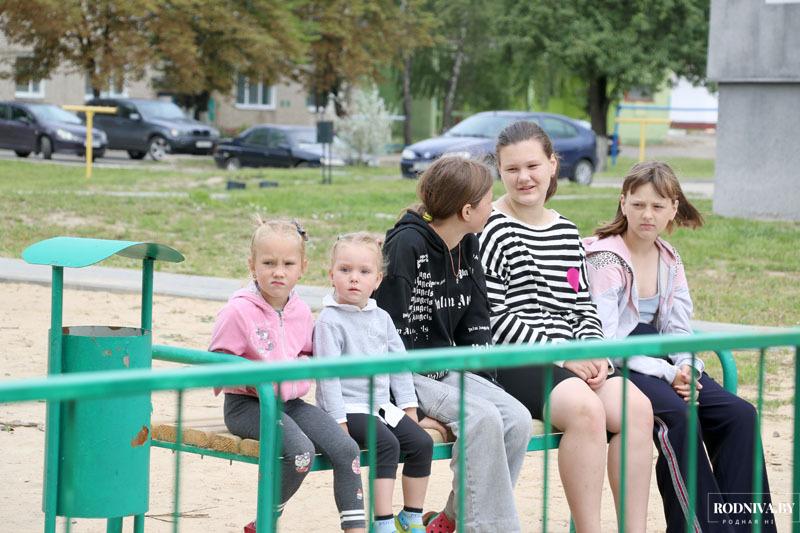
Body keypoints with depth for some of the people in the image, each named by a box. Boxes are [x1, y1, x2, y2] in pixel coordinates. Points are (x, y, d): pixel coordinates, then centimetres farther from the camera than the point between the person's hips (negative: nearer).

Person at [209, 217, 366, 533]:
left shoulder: (301, 312, 7)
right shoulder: (239, 311, -11)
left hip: (291, 400, 6)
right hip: (247, 404, -6)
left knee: (346, 448, -12)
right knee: (301, 450, -28)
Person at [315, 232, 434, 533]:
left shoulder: (381, 318, 13)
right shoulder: (330, 320, -9)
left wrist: (408, 404, 11)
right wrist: (338, 420, -19)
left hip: (381, 405, 7)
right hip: (349, 407, -7)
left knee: (422, 443, -7)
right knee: (387, 444, -28)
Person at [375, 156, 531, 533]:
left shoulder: (468, 247, 10)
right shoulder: (407, 245, -15)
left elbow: (475, 320, 16)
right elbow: (391, 326, -16)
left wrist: (475, 360, 0)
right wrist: (404, 395, -18)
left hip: (448, 370, 8)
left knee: (518, 419, -14)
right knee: (482, 418, -28)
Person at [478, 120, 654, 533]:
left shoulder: (567, 233, 19)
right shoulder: (492, 229, -4)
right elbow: (492, 317, -11)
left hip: (572, 360, 7)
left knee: (636, 406, -20)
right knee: (586, 409, -33)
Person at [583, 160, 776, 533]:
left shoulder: (669, 260, 13)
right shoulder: (605, 258, -8)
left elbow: (678, 328, 10)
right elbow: (605, 341, -16)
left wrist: (685, 368, -12)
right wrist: (666, 374, -21)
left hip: (657, 360, 7)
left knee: (739, 414, -16)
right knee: (677, 414, -34)